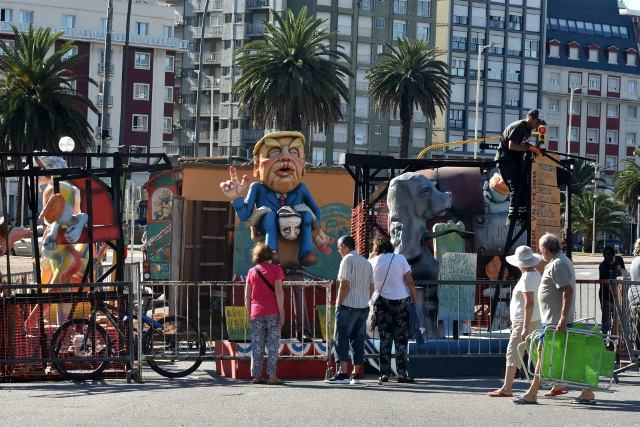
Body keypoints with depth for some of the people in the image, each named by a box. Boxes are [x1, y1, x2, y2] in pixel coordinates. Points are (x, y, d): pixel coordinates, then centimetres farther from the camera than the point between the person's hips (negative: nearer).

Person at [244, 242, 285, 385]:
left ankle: (256, 375, 5)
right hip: (273, 313, -3)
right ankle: (272, 375, -5)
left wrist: (250, 314, 15)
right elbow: (279, 291, -8)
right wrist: (281, 312, -7)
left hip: (256, 313, 3)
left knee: (257, 345, 7)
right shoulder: (275, 269, 1)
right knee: (273, 344, 0)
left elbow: (247, 296, 8)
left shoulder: (252, 271, 10)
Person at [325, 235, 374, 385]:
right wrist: (364, 301, 18)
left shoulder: (347, 260, -7)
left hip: (348, 306, -7)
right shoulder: (366, 262, 16)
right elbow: (371, 287, 15)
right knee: (358, 340, 9)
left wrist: (338, 304, -9)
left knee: (342, 339, -6)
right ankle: (356, 374, 7)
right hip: (364, 306, 7)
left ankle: (343, 374, -14)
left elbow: (344, 284, -14)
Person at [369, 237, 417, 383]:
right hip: (402, 301, -1)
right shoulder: (400, 258, -2)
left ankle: (384, 373, 3)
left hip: (382, 303, 1)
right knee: (401, 339, 3)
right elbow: (410, 282, -6)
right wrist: (414, 300, 0)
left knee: (385, 339, 7)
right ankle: (402, 373, 0)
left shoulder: (372, 262, 2)